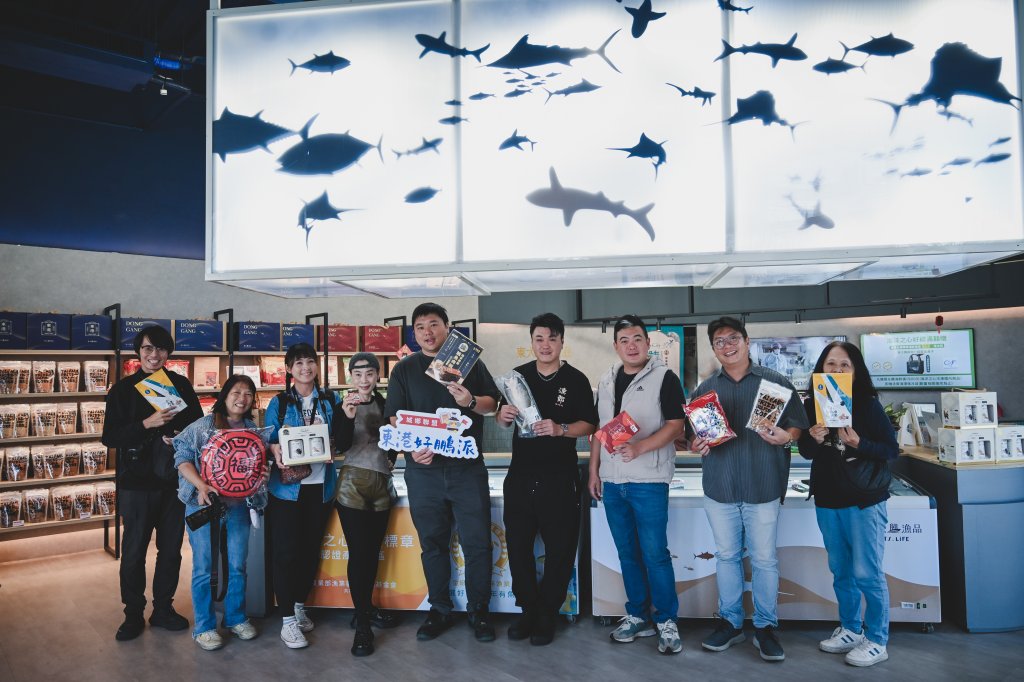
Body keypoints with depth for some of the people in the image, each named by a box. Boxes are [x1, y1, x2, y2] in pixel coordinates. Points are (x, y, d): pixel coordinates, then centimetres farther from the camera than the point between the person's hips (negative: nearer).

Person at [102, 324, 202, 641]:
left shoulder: (181, 385, 4)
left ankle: (163, 608, 27)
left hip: (174, 480, 2)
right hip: (138, 482, -2)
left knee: (171, 549, 11)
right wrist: (147, 424, -21)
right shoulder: (124, 389, -2)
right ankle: (133, 614, 22)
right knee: (133, 552, 5)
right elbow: (110, 437, -8)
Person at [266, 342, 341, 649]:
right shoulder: (279, 403, 3)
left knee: (311, 548, 11)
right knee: (286, 551, -2)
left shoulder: (331, 400, 8)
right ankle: (288, 620, 7)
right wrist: (278, 457, -21)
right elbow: (270, 440, -1)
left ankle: (299, 604, 30)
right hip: (287, 484, -2)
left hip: (320, 484, 3)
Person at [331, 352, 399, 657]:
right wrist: (348, 416, -29)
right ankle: (362, 625, 3)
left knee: (373, 550, 12)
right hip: (353, 483, -4)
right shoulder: (343, 406, -3)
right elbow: (342, 445, -15)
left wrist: (391, 459, 2)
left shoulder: (385, 404, 8)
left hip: (382, 483, 4)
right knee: (358, 552, -5)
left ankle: (366, 608, 28)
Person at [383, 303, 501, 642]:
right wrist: (413, 447, -15)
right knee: (432, 542, 10)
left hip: (467, 466, -1)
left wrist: (471, 402, -14)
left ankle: (479, 610, 16)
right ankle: (440, 610, 24)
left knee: (477, 541, 1)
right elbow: (395, 417, 2)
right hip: (423, 468, 1)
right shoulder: (404, 369, 8)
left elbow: (492, 403, 8)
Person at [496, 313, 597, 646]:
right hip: (520, 475, 3)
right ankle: (528, 609, 26)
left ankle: (547, 615, 22)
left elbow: (589, 425, -5)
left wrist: (560, 429, -22)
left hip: (559, 478, -3)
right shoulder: (518, 375, 7)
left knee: (560, 549, 5)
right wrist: (503, 415, -9)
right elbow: (504, 420, 15)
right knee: (518, 546, 9)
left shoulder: (576, 380, -3)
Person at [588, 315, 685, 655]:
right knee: (627, 553, 13)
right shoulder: (607, 381, 12)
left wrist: (639, 447, -24)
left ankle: (666, 621, 14)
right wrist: (593, 470, 12)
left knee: (655, 554, -2)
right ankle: (637, 616, 25)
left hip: (648, 480, -5)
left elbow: (676, 425, -11)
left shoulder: (664, 378, -5)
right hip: (612, 481, 6)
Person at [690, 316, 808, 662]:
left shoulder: (775, 382, 2)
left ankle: (765, 627, 20)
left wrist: (785, 437, -18)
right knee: (727, 556, 12)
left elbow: (797, 426, 3)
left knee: (764, 560, 4)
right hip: (719, 487, 3)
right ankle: (730, 622, 25)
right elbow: (692, 435, 13)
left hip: (763, 487, -2)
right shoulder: (705, 389, 10)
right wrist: (695, 445, -8)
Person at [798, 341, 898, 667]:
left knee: (866, 573, -1)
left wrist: (858, 443, -25)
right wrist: (813, 439, -15)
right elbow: (806, 452, 6)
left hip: (864, 500, -4)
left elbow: (892, 449, -9)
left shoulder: (868, 404, -9)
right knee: (841, 571, 15)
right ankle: (850, 630, 30)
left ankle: (877, 641, 15)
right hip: (827, 500, 5)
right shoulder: (812, 405, 2)